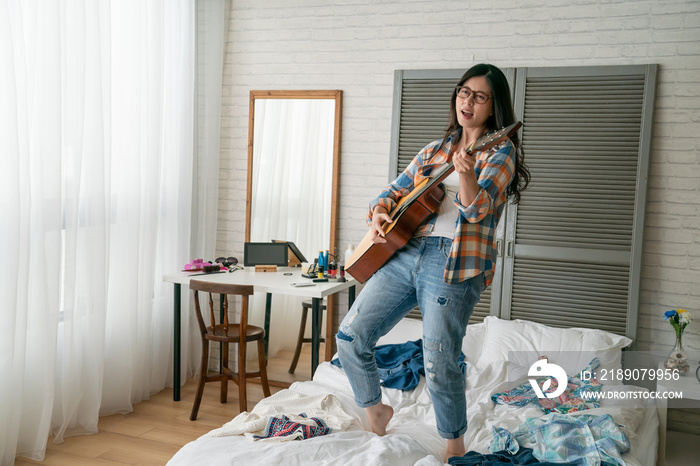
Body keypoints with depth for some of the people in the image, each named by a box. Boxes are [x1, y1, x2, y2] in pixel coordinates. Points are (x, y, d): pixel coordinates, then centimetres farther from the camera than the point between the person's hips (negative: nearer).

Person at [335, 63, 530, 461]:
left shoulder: (501, 153, 2)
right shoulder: (435, 149, 19)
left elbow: (477, 209, -15)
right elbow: (396, 190, 21)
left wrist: (465, 171, -35)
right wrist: (379, 213, -1)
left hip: (453, 266, -6)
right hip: (404, 253, 6)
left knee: (440, 366, -5)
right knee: (350, 337, 1)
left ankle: (456, 447, 21)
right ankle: (376, 411, 26)